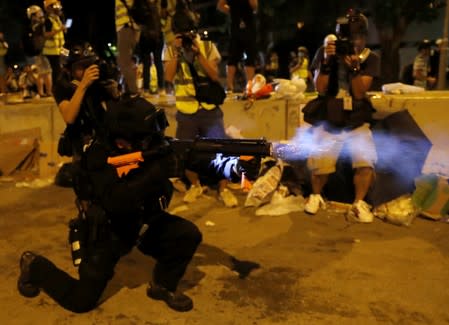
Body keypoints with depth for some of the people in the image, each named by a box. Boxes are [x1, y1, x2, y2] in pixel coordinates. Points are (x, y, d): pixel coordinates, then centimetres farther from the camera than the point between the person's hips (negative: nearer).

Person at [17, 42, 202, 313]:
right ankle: (34, 266, 25)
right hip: (105, 228, -5)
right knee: (82, 300, -1)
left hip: (142, 220, 5)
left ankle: (162, 285, 10)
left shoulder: (149, 149, -11)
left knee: (189, 235, -14)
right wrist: (156, 171, -46)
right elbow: (116, 202, -42)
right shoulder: (100, 158, -27)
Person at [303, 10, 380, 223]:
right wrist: (326, 62, -23)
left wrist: (353, 67, -25)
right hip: (327, 122, -1)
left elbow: (360, 93, -10)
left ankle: (358, 204, 4)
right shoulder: (325, 52, -2)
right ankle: (316, 195, 14)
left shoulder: (370, 59, -1)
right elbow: (320, 89, -9)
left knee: (366, 160, -19)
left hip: (356, 123, 1)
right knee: (320, 162, -18)